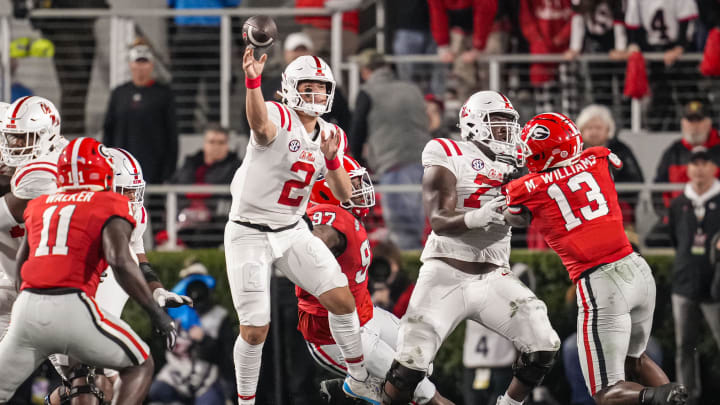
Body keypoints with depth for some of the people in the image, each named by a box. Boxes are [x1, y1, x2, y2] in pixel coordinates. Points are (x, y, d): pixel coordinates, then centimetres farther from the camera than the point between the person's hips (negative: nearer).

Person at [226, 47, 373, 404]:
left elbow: (344, 195, 1)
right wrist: (252, 82, -65)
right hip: (250, 235, -6)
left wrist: (331, 159, -19)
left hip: (293, 231, 6)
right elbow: (260, 125, -45)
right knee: (255, 331, -8)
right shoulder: (279, 118, -18)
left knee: (342, 300, 2)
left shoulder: (331, 136, 4)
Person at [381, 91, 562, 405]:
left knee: (543, 346, -9)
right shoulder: (450, 159, -6)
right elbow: (439, 222, -17)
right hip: (446, 276, -5)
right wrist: (477, 217, -35)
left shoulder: (511, 167, 13)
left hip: (494, 278, 5)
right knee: (411, 362, -11)